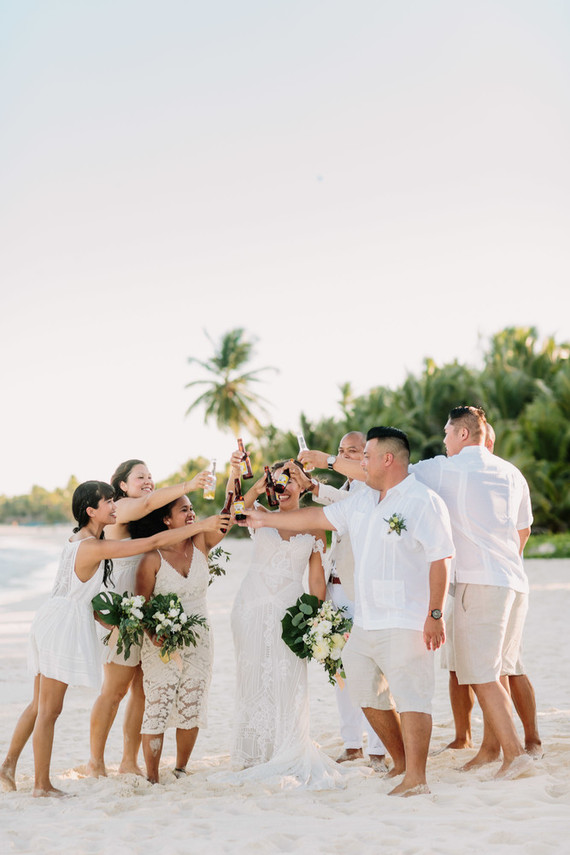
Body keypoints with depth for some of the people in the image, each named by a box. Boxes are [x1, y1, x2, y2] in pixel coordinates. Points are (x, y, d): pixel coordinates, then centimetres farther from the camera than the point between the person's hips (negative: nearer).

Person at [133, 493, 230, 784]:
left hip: (199, 642, 4)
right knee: (157, 708, -2)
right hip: (162, 644, -4)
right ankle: (152, 778, 10)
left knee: (192, 708, 8)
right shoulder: (153, 559, -10)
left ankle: (181, 770, 26)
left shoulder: (201, 543, -1)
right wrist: (155, 634, -21)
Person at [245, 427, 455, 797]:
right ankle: (402, 762, 29)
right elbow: (319, 517, 24)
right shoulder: (362, 502, 16)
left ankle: (416, 777, -6)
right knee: (368, 690, 16)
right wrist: (267, 519, 26)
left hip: (406, 621, -9)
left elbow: (440, 560, -14)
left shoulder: (424, 502, -10)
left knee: (410, 695, -10)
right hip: (367, 620, 9)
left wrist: (435, 615, -19)